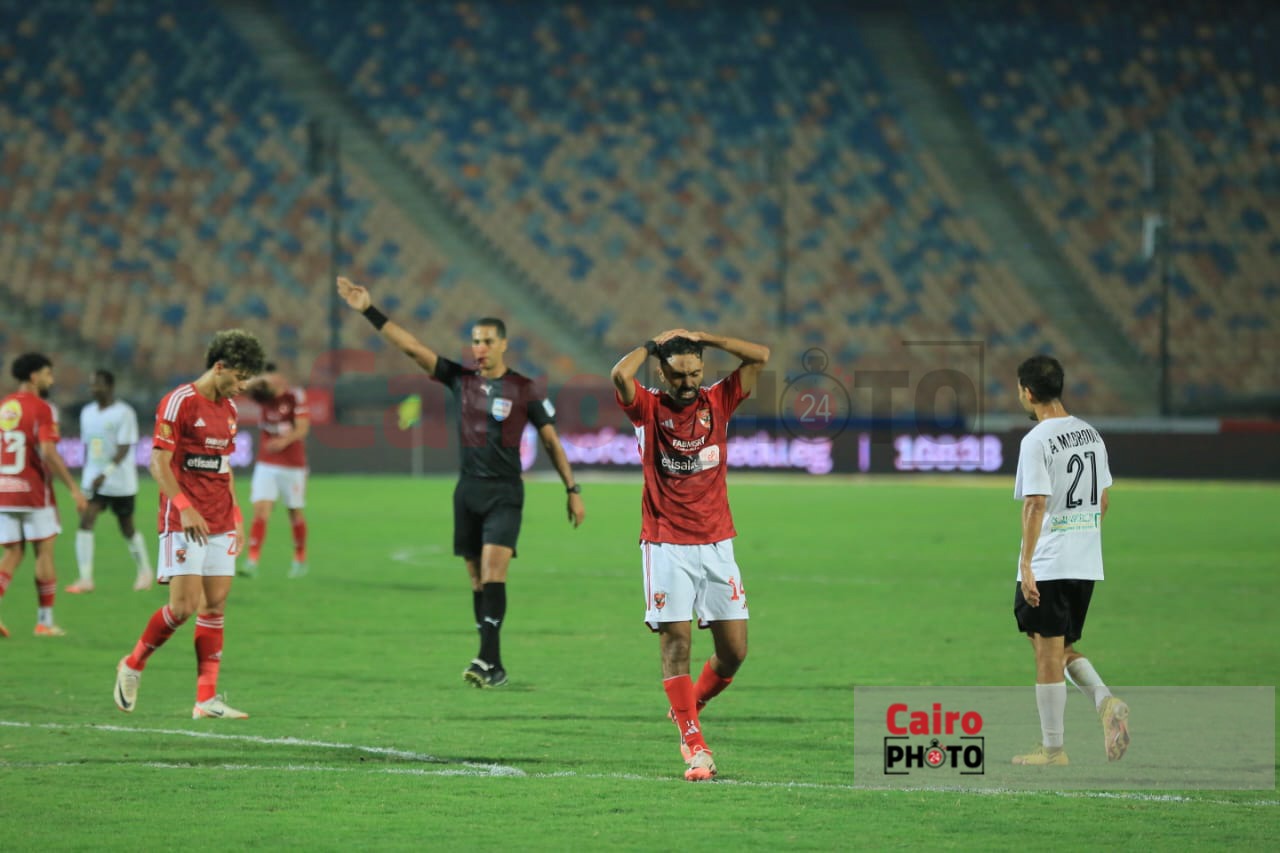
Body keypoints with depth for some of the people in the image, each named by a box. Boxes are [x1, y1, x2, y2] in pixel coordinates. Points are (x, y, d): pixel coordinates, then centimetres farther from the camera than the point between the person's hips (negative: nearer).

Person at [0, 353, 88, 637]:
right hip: (34, 492, -6)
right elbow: (48, 453, -20)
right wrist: (74, 488, -17)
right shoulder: (42, 409, -10)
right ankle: (45, 621, 7)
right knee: (44, 552, 5)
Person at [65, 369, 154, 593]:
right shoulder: (87, 413, 8)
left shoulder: (124, 413, -13)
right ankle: (85, 579, -17)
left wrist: (105, 473, -30)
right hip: (92, 480, 5)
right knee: (85, 522, -14)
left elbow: (124, 448, -19)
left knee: (127, 528, 8)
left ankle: (145, 571, 32)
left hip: (121, 483, -5)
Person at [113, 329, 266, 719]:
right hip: (184, 523, -8)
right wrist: (185, 508, -23)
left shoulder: (228, 407, 15)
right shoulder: (180, 402, -10)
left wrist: (236, 515, 17)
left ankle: (207, 698, 2)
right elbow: (159, 463, -14)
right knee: (184, 606, -12)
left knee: (215, 606, 2)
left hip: (220, 525, 8)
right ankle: (133, 665, 10)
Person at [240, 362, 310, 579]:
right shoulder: (265, 396, 1)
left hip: (293, 465, -2)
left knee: (295, 514, 9)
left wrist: (286, 440, -37)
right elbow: (245, 387, -16)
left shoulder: (296, 396, -9)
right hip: (266, 465, 2)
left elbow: (302, 428, -18)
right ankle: (252, 561, -16)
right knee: (260, 510, -12)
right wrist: (260, 381, -35)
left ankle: (300, 560, 27)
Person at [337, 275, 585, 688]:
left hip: (504, 493, -4)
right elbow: (411, 347, 3)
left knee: (493, 570, -18)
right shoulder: (460, 379, 6)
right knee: (477, 577, 4)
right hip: (468, 490, 4)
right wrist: (369, 311, -3)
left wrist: (572, 490, 2)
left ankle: (487, 658, -24)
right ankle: (494, 668, 9)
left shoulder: (523, 390, -1)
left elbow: (551, 440, 5)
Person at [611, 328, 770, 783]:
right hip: (666, 548, -3)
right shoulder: (648, 409, 0)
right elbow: (620, 374, -21)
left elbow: (760, 356, -2)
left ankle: (691, 706, 27)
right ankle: (695, 745, -8)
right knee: (675, 643, -10)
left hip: (716, 544, 3)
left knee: (734, 649, 0)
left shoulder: (717, 402, 6)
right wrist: (654, 344, -4)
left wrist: (704, 338, 0)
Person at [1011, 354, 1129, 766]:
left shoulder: (1037, 441, -13)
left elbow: (1036, 504, -19)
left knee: (1048, 654, 0)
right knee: (1064, 648, 18)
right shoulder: (1091, 434, 10)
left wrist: (1026, 565, -19)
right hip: (1087, 564, 7)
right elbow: (1104, 501, 15)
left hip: (1049, 566, -7)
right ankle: (1106, 702, -6)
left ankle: (1052, 750, 4)